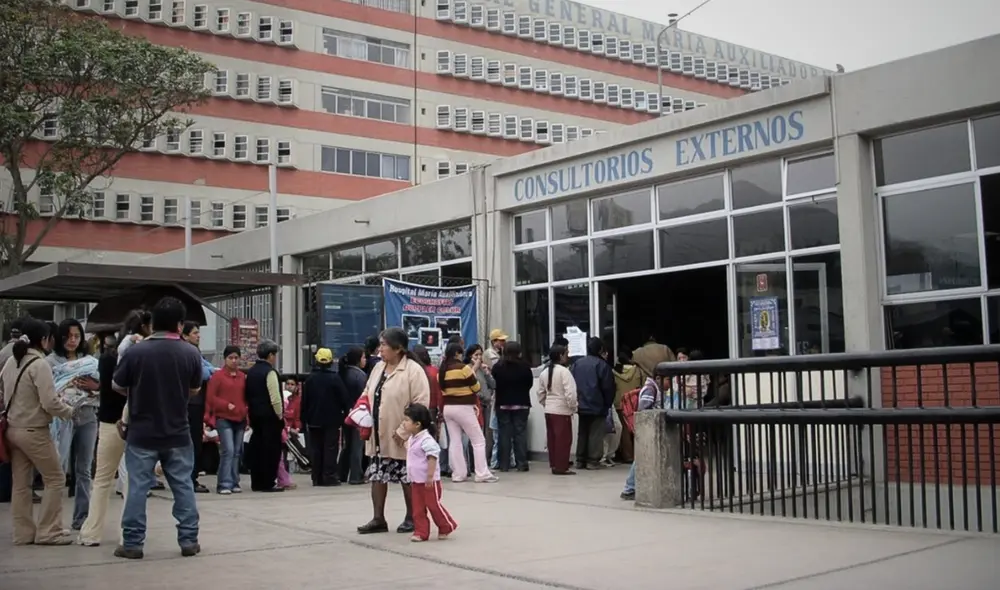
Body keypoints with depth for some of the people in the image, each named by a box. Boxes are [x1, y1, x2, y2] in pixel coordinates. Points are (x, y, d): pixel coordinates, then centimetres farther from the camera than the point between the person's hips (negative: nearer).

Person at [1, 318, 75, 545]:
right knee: (55, 479, 3)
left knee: (20, 483, 12)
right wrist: (70, 412, -5)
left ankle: (23, 532, 17)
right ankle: (48, 532, 4)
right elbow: (49, 402, -21)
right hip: (34, 431, -8)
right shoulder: (39, 365, -17)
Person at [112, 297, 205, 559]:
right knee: (183, 486, 10)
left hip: (141, 434, -1)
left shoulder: (136, 351, -12)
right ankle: (188, 540, 14)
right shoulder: (191, 353, -7)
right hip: (178, 434, 1)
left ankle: (133, 543, 11)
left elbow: (117, 387, 1)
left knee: (137, 487, 7)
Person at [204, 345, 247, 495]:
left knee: (237, 452, 8)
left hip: (240, 419, 5)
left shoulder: (243, 377, 11)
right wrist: (226, 405, -15)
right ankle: (224, 484, -9)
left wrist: (246, 411, 5)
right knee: (228, 450, -13)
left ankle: (234, 483, 15)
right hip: (224, 418, -5)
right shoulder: (217, 376, -2)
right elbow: (210, 397, -6)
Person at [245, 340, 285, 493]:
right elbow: (275, 398, -18)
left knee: (256, 448, 10)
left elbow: (248, 395, 16)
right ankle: (268, 483, -3)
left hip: (255, 416, 8)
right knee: (271, 450, -3)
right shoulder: (270, 372, -14)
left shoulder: (251, 372, 11)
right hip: (270, 417, -8)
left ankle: (256, 483, 14)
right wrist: (280, 415, -7)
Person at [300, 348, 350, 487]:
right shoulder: (335, 378, -9)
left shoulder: (310, 378, 0)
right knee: (330, 448, 0)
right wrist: (346, 414, 4)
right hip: (332, 420, -3)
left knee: (315, 449, 8)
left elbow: (304, 400, 3)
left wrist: (304, 419, 9)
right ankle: (329, 476, -3)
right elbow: (345, 398, -8)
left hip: (314, 420, 3)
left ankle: (317, 478, 9)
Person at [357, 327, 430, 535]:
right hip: (378, 436, 7)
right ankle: (378, 519, 18)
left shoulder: (414, 370, -14)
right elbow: (367, 394, 21)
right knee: (377, 475, 10)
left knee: (408, 479, 4)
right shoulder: (378, 368, 10)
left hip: (402, 438, -7)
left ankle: (411, 518, 18)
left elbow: (420, 404, -18)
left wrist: (404, 431, -21)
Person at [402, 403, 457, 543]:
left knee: (434, 505, 1)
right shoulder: (412, 439, 11)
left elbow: (432, 458, -23)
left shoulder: (426, 439, -20)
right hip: (416, 481, 9)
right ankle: (421, 532, 13)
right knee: (418, 508, 8)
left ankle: (446, 527, 17)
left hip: (428, 481, -9)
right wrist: (411, 476, 20)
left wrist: (430, 476, -26)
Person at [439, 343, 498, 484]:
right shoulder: (463, 368, -13)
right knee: (479, 440, 1)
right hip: (463, 408, -7)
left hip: (448, 408, 7)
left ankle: (458, 474, 8)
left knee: (454, 441, 9)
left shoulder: (441, 371, 7)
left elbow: (443, 389, 11)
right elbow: (476, 387, -6)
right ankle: (482, 474, -2)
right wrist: (473, 373, 9)